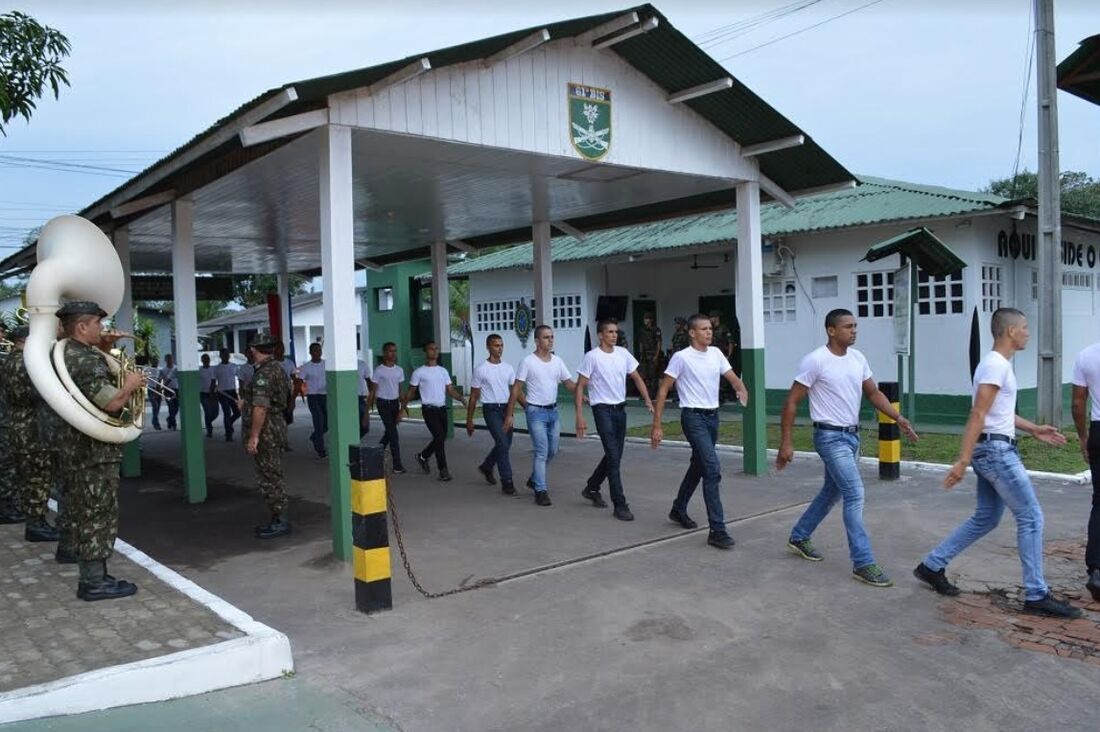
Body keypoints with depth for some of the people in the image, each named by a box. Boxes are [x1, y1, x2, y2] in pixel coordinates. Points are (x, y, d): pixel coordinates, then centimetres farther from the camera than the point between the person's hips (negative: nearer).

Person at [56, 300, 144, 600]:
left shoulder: (69, 353, 12)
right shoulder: (85, 361, -20)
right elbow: (112, 402, -28)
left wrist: (102, 348, 16)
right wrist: (130, 384, -9)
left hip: (81, 448, 10)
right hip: (94, 451, -10)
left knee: (88, 516, 16)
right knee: (98, 516, -3)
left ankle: (92, 575, 24)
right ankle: (94, 583, 4)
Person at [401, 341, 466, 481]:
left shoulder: (443, 371, 13)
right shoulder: (419, 372, -2)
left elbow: (450, 390, 9)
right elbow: (410, 391, 5)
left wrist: (461, 399, -8)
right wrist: (403, 406, 0)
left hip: (442, 409, 6)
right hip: (429, 410, -6)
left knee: (441, 438, 10)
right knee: (439, 437, -13)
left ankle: (423, 456, 36)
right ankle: (443, 470, -6)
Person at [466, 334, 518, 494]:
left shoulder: (508, 368, 10)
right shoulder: (481, 369, -4)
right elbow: (474, 396, 1)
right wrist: (469, 420, 1)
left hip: (506, 408, 6)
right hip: (491, 409, -5)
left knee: (504, 445, 14)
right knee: (503, 444, -15)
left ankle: (486, 467, 41)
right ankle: (507, 483, -8)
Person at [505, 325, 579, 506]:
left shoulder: (557, 361, 7)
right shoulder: (528, 362, -9)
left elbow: (569, 383, 6)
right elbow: (516, 389, -8)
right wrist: (509, 415, -10)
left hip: (553, 410, 6)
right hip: (536, 412, -6)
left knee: (552, 450, 14)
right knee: (542, 452, -9)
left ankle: (534, 480, 35)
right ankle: (541, 491, -1)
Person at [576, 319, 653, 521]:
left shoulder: (623, 353, 5)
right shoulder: (592, 356, -10)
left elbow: (637, 378, 12)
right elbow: (580, 387, -9)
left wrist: (648, 401, -1)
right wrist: (580, 416, -15)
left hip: (620, 409, 7)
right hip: (603, 410, -6)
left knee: (614, 456, 15)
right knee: (614, 458, -9)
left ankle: (591, 488, 35)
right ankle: (620, 505, -4)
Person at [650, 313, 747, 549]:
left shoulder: (716, 353, 9)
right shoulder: (681, 357, -10)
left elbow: (731, 377, 5)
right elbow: (663, 390, -8)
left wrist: (742, 389, -21)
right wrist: (657, 425, -11)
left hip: (712, 416, 8)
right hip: (693, 417, -7)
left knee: (698, 467, 20)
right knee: (713, 469, -16)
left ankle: (678, 510, 42)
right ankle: (717, 531, -13)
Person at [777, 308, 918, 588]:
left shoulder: (857, 358, 5)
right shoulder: (815, 360, -16)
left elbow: (873, 393, 14)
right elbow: (792, 401, -13)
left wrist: (898, 418, -2)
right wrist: (786, 443, -15)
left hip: (852, 436, 8)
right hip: (831, 437, -8)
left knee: (832, 492, 19)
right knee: (855, 495, -12)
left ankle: (799, 537, 36)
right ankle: (863, 564, -5)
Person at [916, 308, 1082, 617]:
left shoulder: (998, 363, 16)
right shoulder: (996, 365, -16)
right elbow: (977, 415, -23)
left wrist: (1033, 429, 22)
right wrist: (963, 460, -26)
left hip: (994, 449, 10)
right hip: (996, 450, -10)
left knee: (985, 518, 15)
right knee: (1031, 517, -4)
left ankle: (932, 566, 19)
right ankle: (1036, 595, 3)